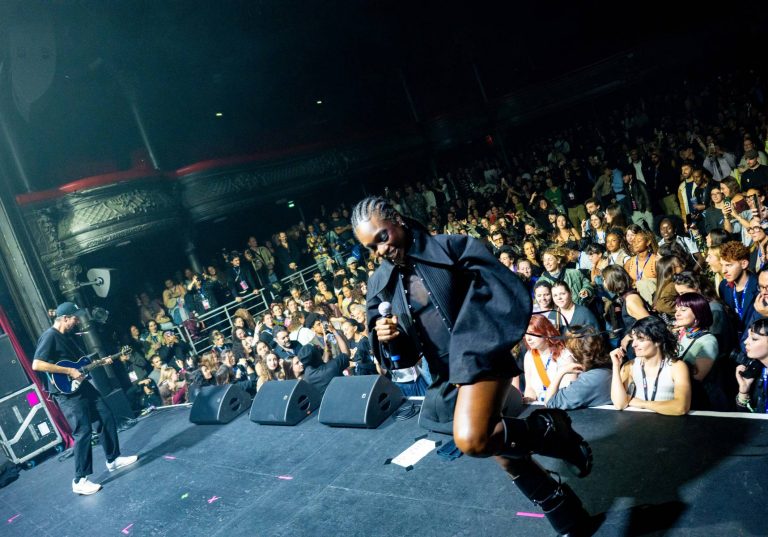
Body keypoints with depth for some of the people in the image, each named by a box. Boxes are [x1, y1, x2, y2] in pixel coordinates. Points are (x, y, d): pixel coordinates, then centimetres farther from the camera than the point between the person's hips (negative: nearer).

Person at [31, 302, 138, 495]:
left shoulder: (69, 335, 13)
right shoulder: (49, 336, -15)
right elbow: (37, 365, -26)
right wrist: (69, 371, -25)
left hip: (83, 386, 9)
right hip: (67, 392, -9)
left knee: (107, 418, 12)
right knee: (83, 432, -12)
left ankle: (113, 459, 26)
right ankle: (80, 480, -2)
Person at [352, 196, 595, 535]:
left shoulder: (451, 247, -8)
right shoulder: (379, 284, 6)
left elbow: (507, 289, -9)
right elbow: (401, 352, 10)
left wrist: (483, 343, -15)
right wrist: (384, 338, -13)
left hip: (478, 357, -6)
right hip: (445, 376, 6)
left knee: (472, 440, -29)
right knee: (498, 444, 15)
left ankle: (550, 428, -1)